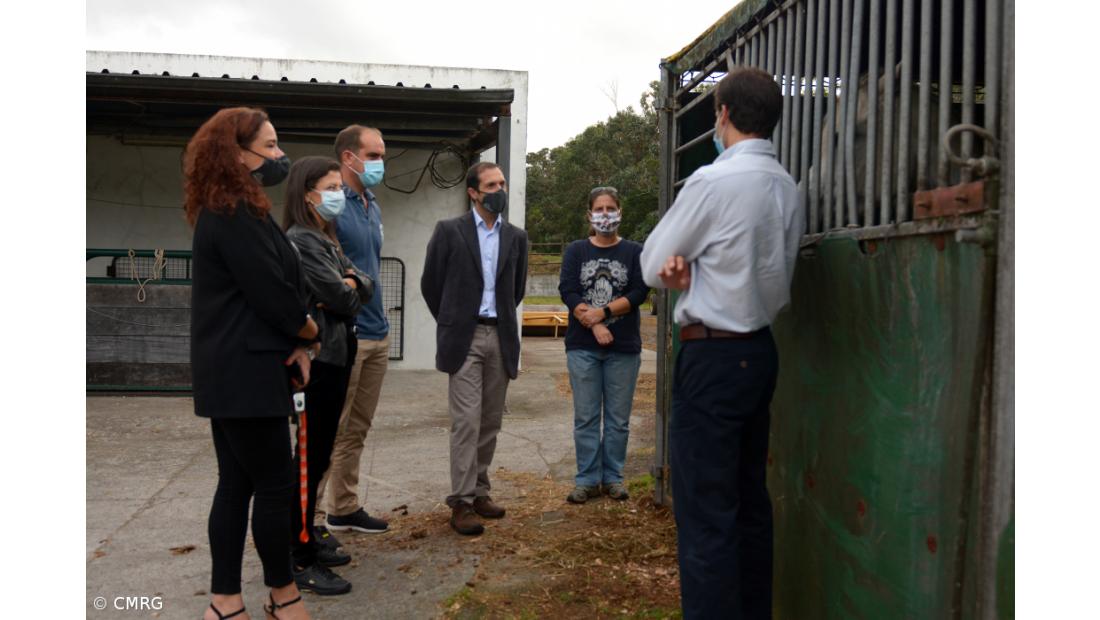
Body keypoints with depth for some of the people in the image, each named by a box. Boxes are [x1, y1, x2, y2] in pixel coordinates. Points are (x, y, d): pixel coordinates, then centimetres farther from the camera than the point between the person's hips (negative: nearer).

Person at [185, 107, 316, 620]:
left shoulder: (226, 213, 16)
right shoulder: (236, 217, -16)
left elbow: (266, 287, 13)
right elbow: (272, 294, -18)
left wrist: (293, 343, 1)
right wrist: (309, 332, 1)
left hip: (232, 371, 10)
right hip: (246, 373, -10)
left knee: (237, 483, 12)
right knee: (276, 485, 2)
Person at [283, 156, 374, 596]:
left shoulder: (326, 239, 17)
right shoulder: (301, 239, -13)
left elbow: (366, 285, 12)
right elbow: (339, 298, -18)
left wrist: (351, 284, -9)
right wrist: (347, 291, 3)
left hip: (336, 354, 10)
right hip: (317, 357, -9)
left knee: (319, 455, 15)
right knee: (310, 457, -5)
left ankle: (307, 537, 26)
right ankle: (298, 559, 3)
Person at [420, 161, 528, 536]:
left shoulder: (516, 237, 10)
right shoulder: (449, 231, -1)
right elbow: (430, 283, 5)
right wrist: (450, 323, 9)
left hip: (501, 338, 4)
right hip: (465, 338, -4)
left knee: (490, 422, 8)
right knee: (467, 421, -7)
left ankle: (479, 491, 20)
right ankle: (462, 502, -1)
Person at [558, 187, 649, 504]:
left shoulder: (635, 252, 6)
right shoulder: (576, 251, 8)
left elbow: (639, 292, -4)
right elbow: (567, 291, -3)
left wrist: (603, 312, -14)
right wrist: (594, 326, -15)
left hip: (623, 348, 0)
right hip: (583, 347, 0)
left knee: (618, 418, 5)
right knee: (585, 417, 3)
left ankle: (613, 477, 17)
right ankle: (587, 479, 12)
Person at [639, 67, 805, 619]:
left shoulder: (713, 181, -15)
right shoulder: (787, 189, 8)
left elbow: (653, 265, -8)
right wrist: (695, 271, -2)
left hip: (713, 356, -8)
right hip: (759, 349, 8)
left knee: (705, 515, -3)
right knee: (749, 500, 17)